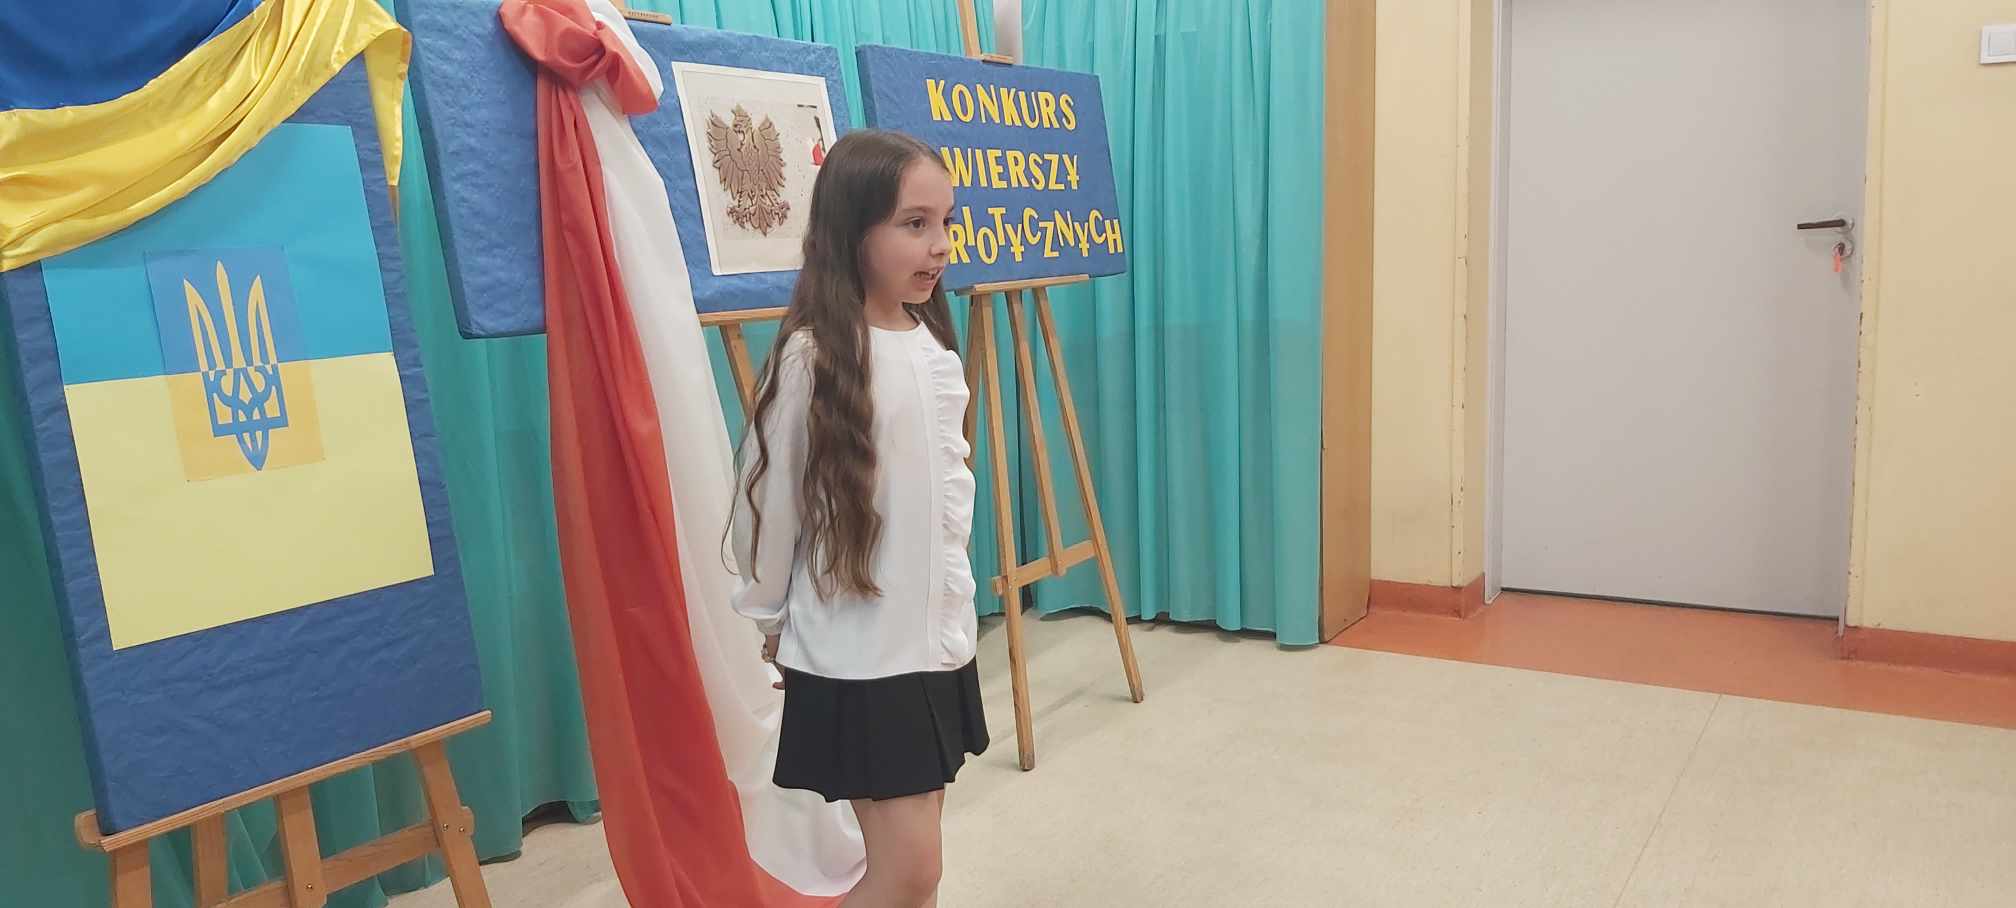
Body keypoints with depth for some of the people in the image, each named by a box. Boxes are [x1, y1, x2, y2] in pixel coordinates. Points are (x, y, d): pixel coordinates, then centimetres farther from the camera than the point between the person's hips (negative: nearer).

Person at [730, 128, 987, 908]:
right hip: (854, 656, -6)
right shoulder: (812, 356, -16)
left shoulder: (938, 350, 4)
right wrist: (768, 618, 2)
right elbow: (768, 497, -8)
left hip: (938, 639, 7)